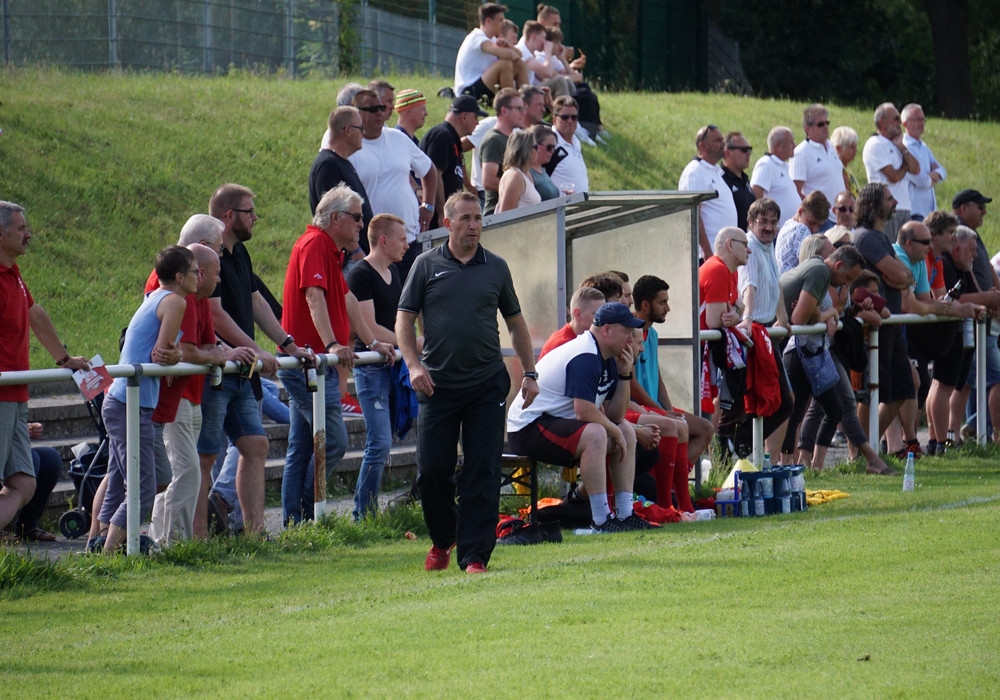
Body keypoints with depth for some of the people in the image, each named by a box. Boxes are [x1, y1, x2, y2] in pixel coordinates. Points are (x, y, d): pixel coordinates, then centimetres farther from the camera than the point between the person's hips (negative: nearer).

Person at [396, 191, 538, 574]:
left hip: (487, 386, 1)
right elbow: (404, 319, 4)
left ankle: (475, 554, -2)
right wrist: (414, 365, -10)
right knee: (431, 470, -1)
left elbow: (516, 323, 17)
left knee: (482, 473, -4)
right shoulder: (427, 265, 4)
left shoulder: (495, 268, 10)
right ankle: (442, 540, 23)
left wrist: (529, 374, 11)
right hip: (438, 385, -1)